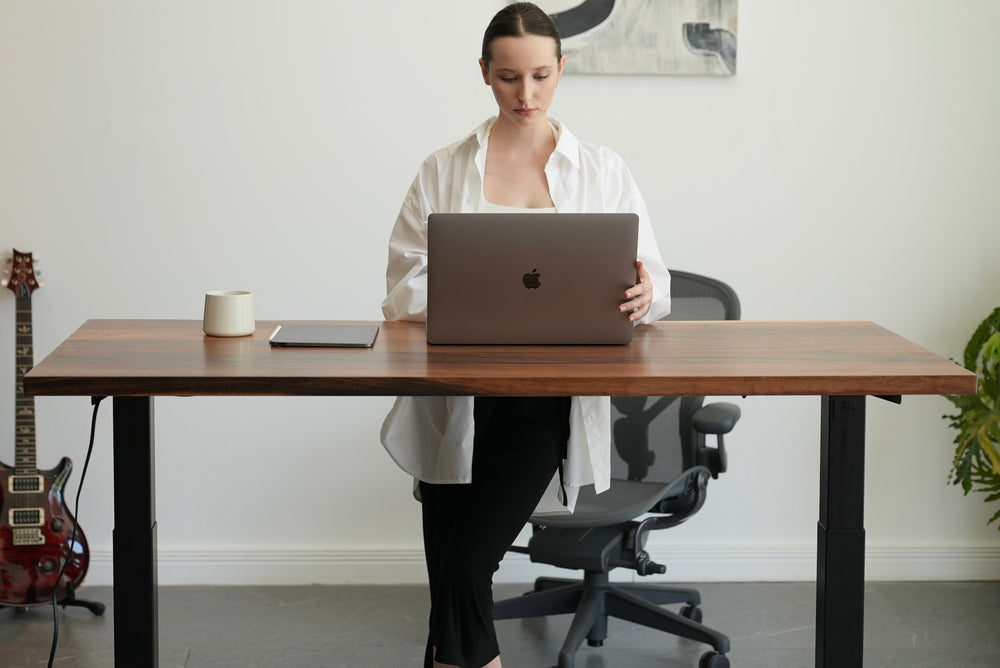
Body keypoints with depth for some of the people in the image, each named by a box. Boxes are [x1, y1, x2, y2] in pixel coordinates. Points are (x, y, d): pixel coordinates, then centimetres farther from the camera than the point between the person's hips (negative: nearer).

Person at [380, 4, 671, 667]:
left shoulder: (603, 172, 9)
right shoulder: (443, 171, 9)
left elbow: (652, 282, 6)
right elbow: (404, 288, 2)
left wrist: (643, 296, -19)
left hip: (546, 404, -1)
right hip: (455, 400, 2)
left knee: (465, 569, -17)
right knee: (449, 577, -3)